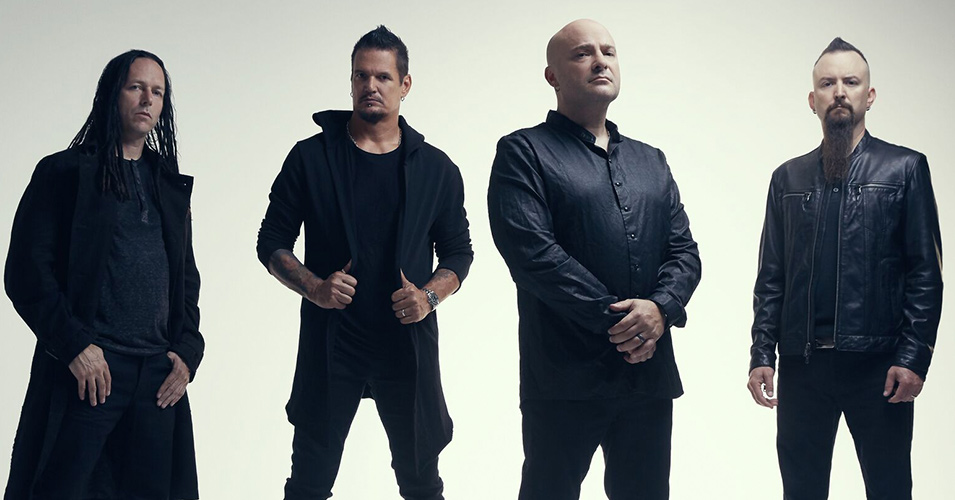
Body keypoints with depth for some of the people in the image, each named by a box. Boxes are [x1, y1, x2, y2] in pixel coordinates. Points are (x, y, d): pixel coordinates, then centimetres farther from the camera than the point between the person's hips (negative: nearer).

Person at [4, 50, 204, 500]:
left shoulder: (170, 185, 18)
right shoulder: (64, 172, 2)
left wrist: (187, 350, 6)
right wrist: (74, 345, -13)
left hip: (159, 378, 5)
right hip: (86, 369, -5)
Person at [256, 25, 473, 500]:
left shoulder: (436, 168, 5)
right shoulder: (310, 157, 1)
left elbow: (458, 252, 10)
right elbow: (272, 242, 3)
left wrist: (429, 296, -9)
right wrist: (314, 288, -14)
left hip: (409, 342, 1)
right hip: (328, 343, -1)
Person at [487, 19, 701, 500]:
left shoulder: (651, 161, 19)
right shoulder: (524, 152, 0)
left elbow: (684, 250, 11)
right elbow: (532, 251, -13)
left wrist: (661, 308, -11)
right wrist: (615, 320, -15)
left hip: (651, 372, 5)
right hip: (565, 379, -5)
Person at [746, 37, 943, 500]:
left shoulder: (904, 169, 3)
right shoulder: (789, 178, 12)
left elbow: (925, 272, -2)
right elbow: (771, 277, 10)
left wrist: (914, 356, -10)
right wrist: (761, 354, 2)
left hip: (878, 363, -2)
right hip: (800, 363, 3)